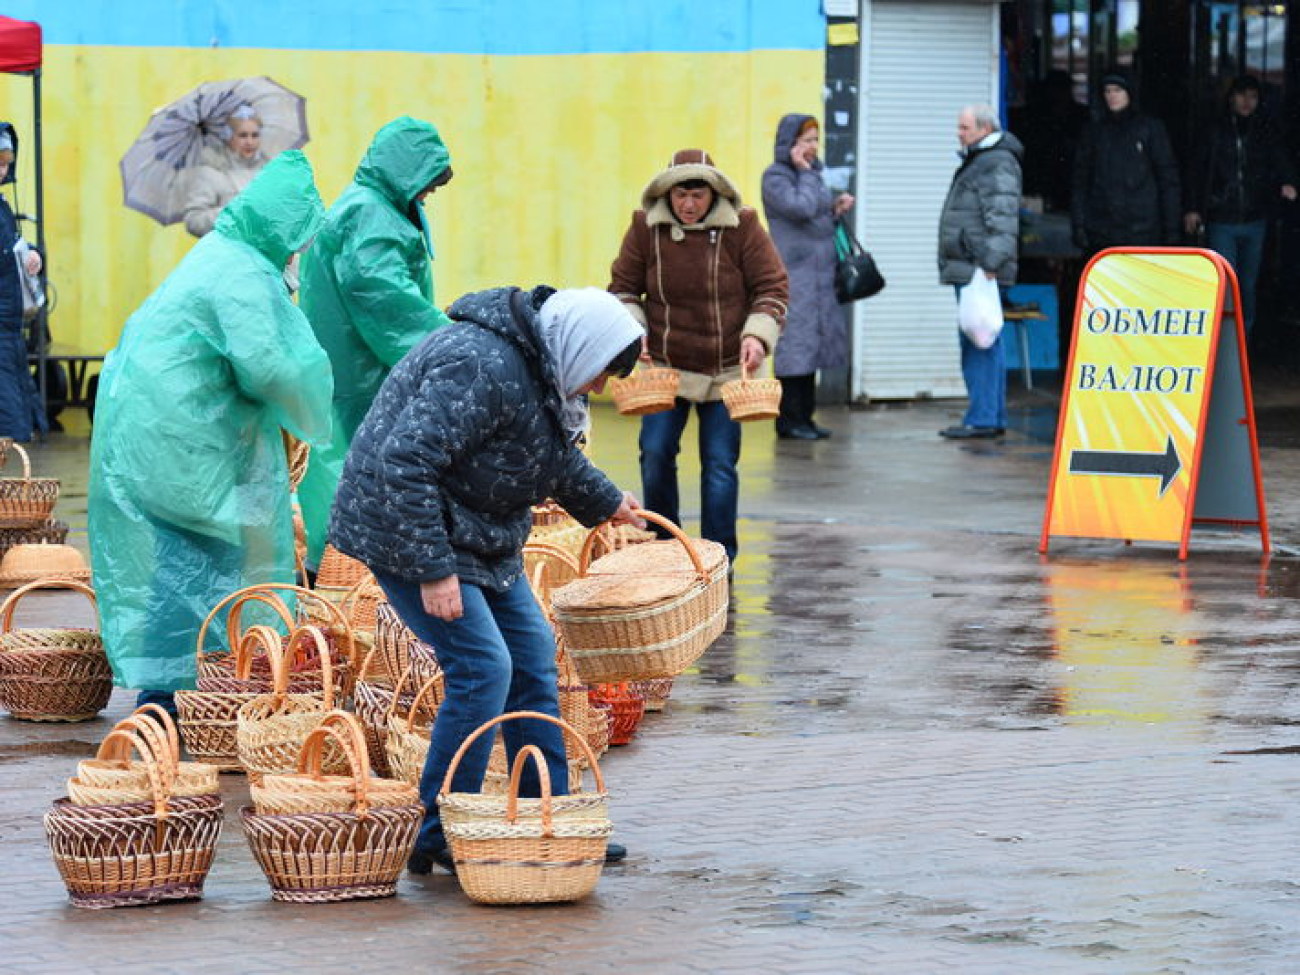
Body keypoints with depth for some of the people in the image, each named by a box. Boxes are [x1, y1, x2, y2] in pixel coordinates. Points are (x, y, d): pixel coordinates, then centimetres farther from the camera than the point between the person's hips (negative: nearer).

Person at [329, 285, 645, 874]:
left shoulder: (537, 366, 5)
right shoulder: (484, 369, -28)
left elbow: (555, 454, 27)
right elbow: (405, 463, -31)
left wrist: (604, 504, 40)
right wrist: (433, 571, -30)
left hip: (474, 535, 11)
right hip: (406, 530, -11)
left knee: (532, 655, 10)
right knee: (482, 669, -16)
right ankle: (439, 838, -8)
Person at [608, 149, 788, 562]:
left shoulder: (742, 227, -8)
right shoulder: (646, 227, -4)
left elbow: (772, 287, -3)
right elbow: (623, 287, 6)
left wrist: (757, 335, -17)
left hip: (727, 369, -1)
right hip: (664, 368, 1)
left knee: (720, 463, -3)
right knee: (656, 454, -6)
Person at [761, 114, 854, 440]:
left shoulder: (812, 173, 16)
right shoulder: (775, 177, -8)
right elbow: (802, 209, -23)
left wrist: (836, 208, 5)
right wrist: (805, 172, -14)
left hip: (819, 273, 8)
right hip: (794, 275, -8)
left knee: (812, 347, 9)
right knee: (795, 343, -8)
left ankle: (804, 418, 14)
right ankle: (790, 421, -3)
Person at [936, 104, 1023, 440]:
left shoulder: (998, 164, -11)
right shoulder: (977, 162, 22)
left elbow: (1003, 220, -20)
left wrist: (990, 264, -26)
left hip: (981, 271, -11)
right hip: (970, 270, 11)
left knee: (978, 343, -11)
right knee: (986, 343, 12)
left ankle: (982, 418, -12)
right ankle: (994, 418, 16)